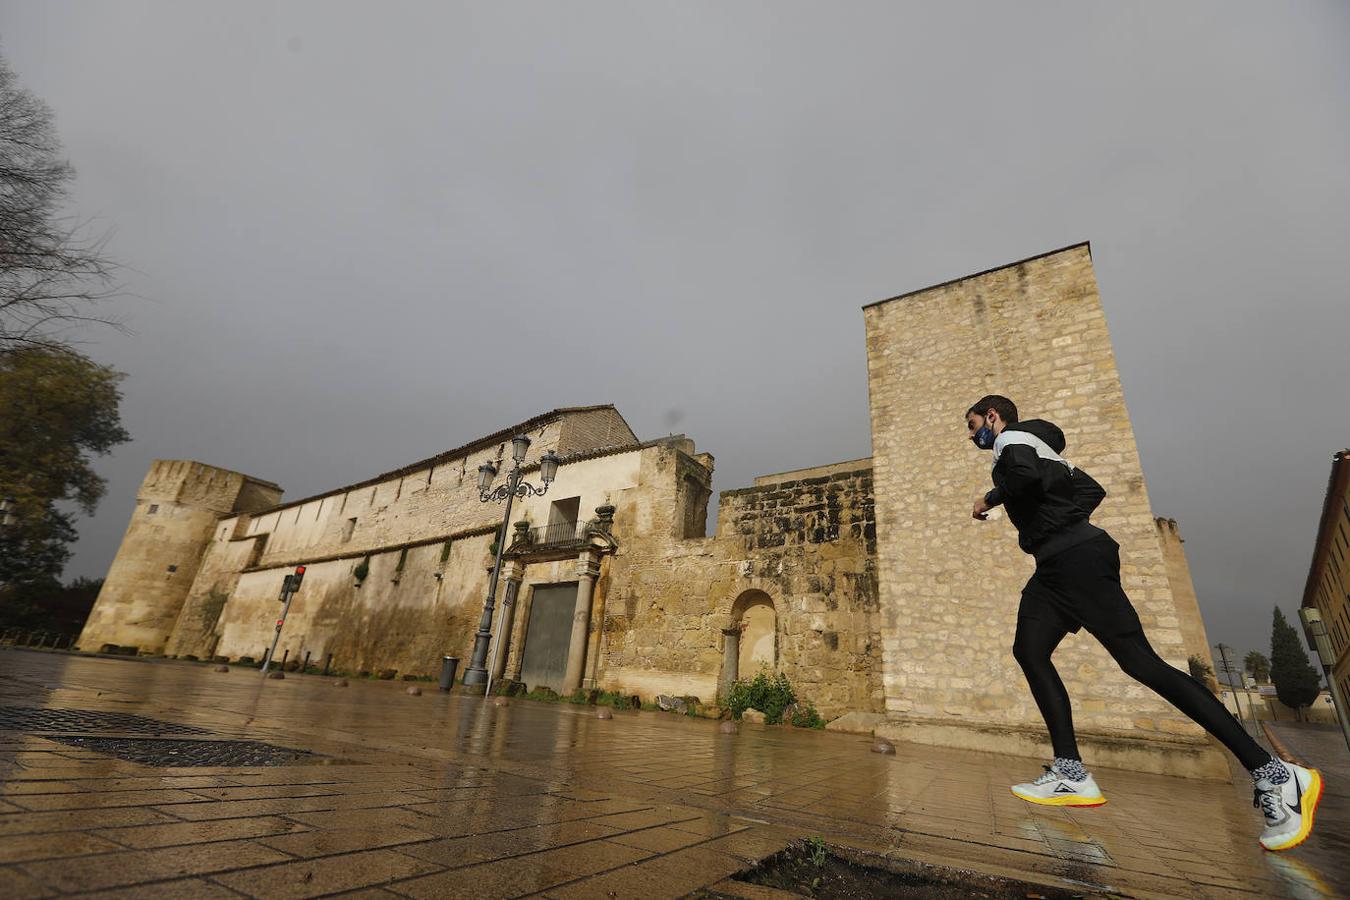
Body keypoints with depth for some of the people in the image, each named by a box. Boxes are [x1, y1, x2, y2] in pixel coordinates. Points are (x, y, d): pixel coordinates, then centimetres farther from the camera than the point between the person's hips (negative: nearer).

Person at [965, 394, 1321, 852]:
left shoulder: (1011, 441, -5)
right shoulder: (1034, 445, 25)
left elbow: (1026, 475, -28)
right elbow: (1089, 488, 26)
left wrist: (990, 499, -10)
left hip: (1075, 559, -11)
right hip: (1057, 565, 11)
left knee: (1140, 660, -10)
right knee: (1029, 650, 3)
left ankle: (1275, 775, -1)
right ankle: (1072, 775, 1)